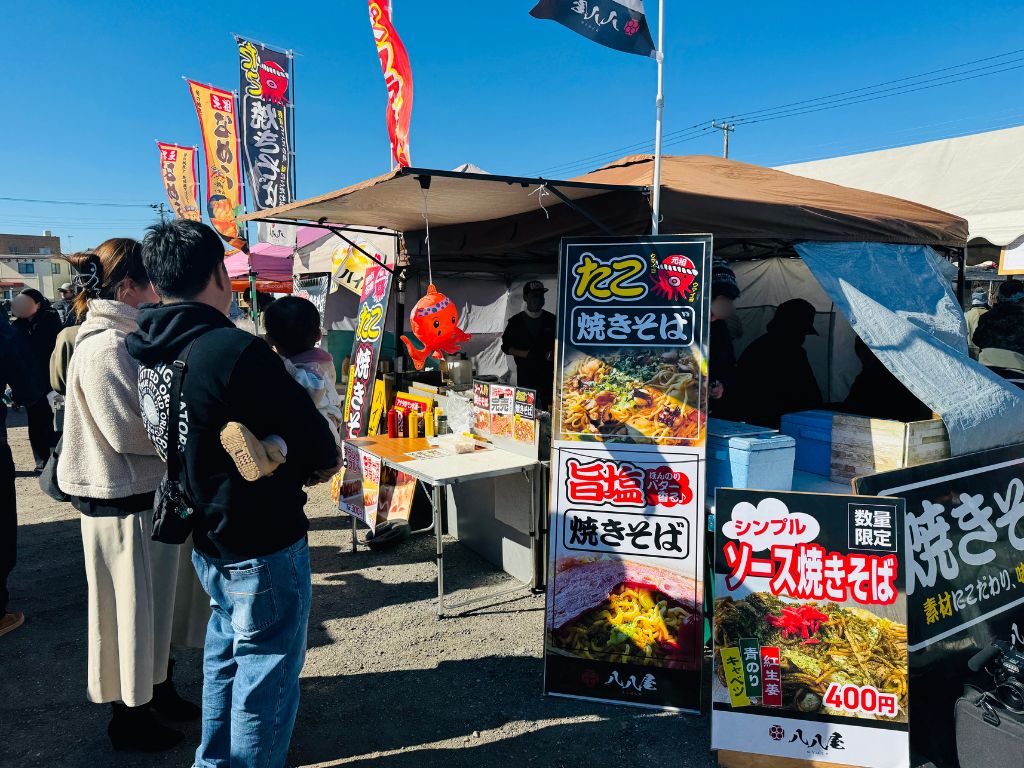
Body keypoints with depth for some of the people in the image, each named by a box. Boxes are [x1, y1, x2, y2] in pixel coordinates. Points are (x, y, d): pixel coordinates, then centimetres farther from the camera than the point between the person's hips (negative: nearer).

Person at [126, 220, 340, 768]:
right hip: (263, 545, -8)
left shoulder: (145, 352, -2)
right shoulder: (238, 351, -27)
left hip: (205, 539, 8)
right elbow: (321, 453, -22)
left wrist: (290, 466, 4)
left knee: (225, 652, 26)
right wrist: (320, 462, 1)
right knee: (266, 673, 10)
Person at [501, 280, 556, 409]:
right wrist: (526, 354, -10)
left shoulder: (551, 320, 7)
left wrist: (552, 353, -7)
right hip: (524, 377, 0)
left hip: (547, 376, 1)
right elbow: (506, 347, 6)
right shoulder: (516, 321, 5)